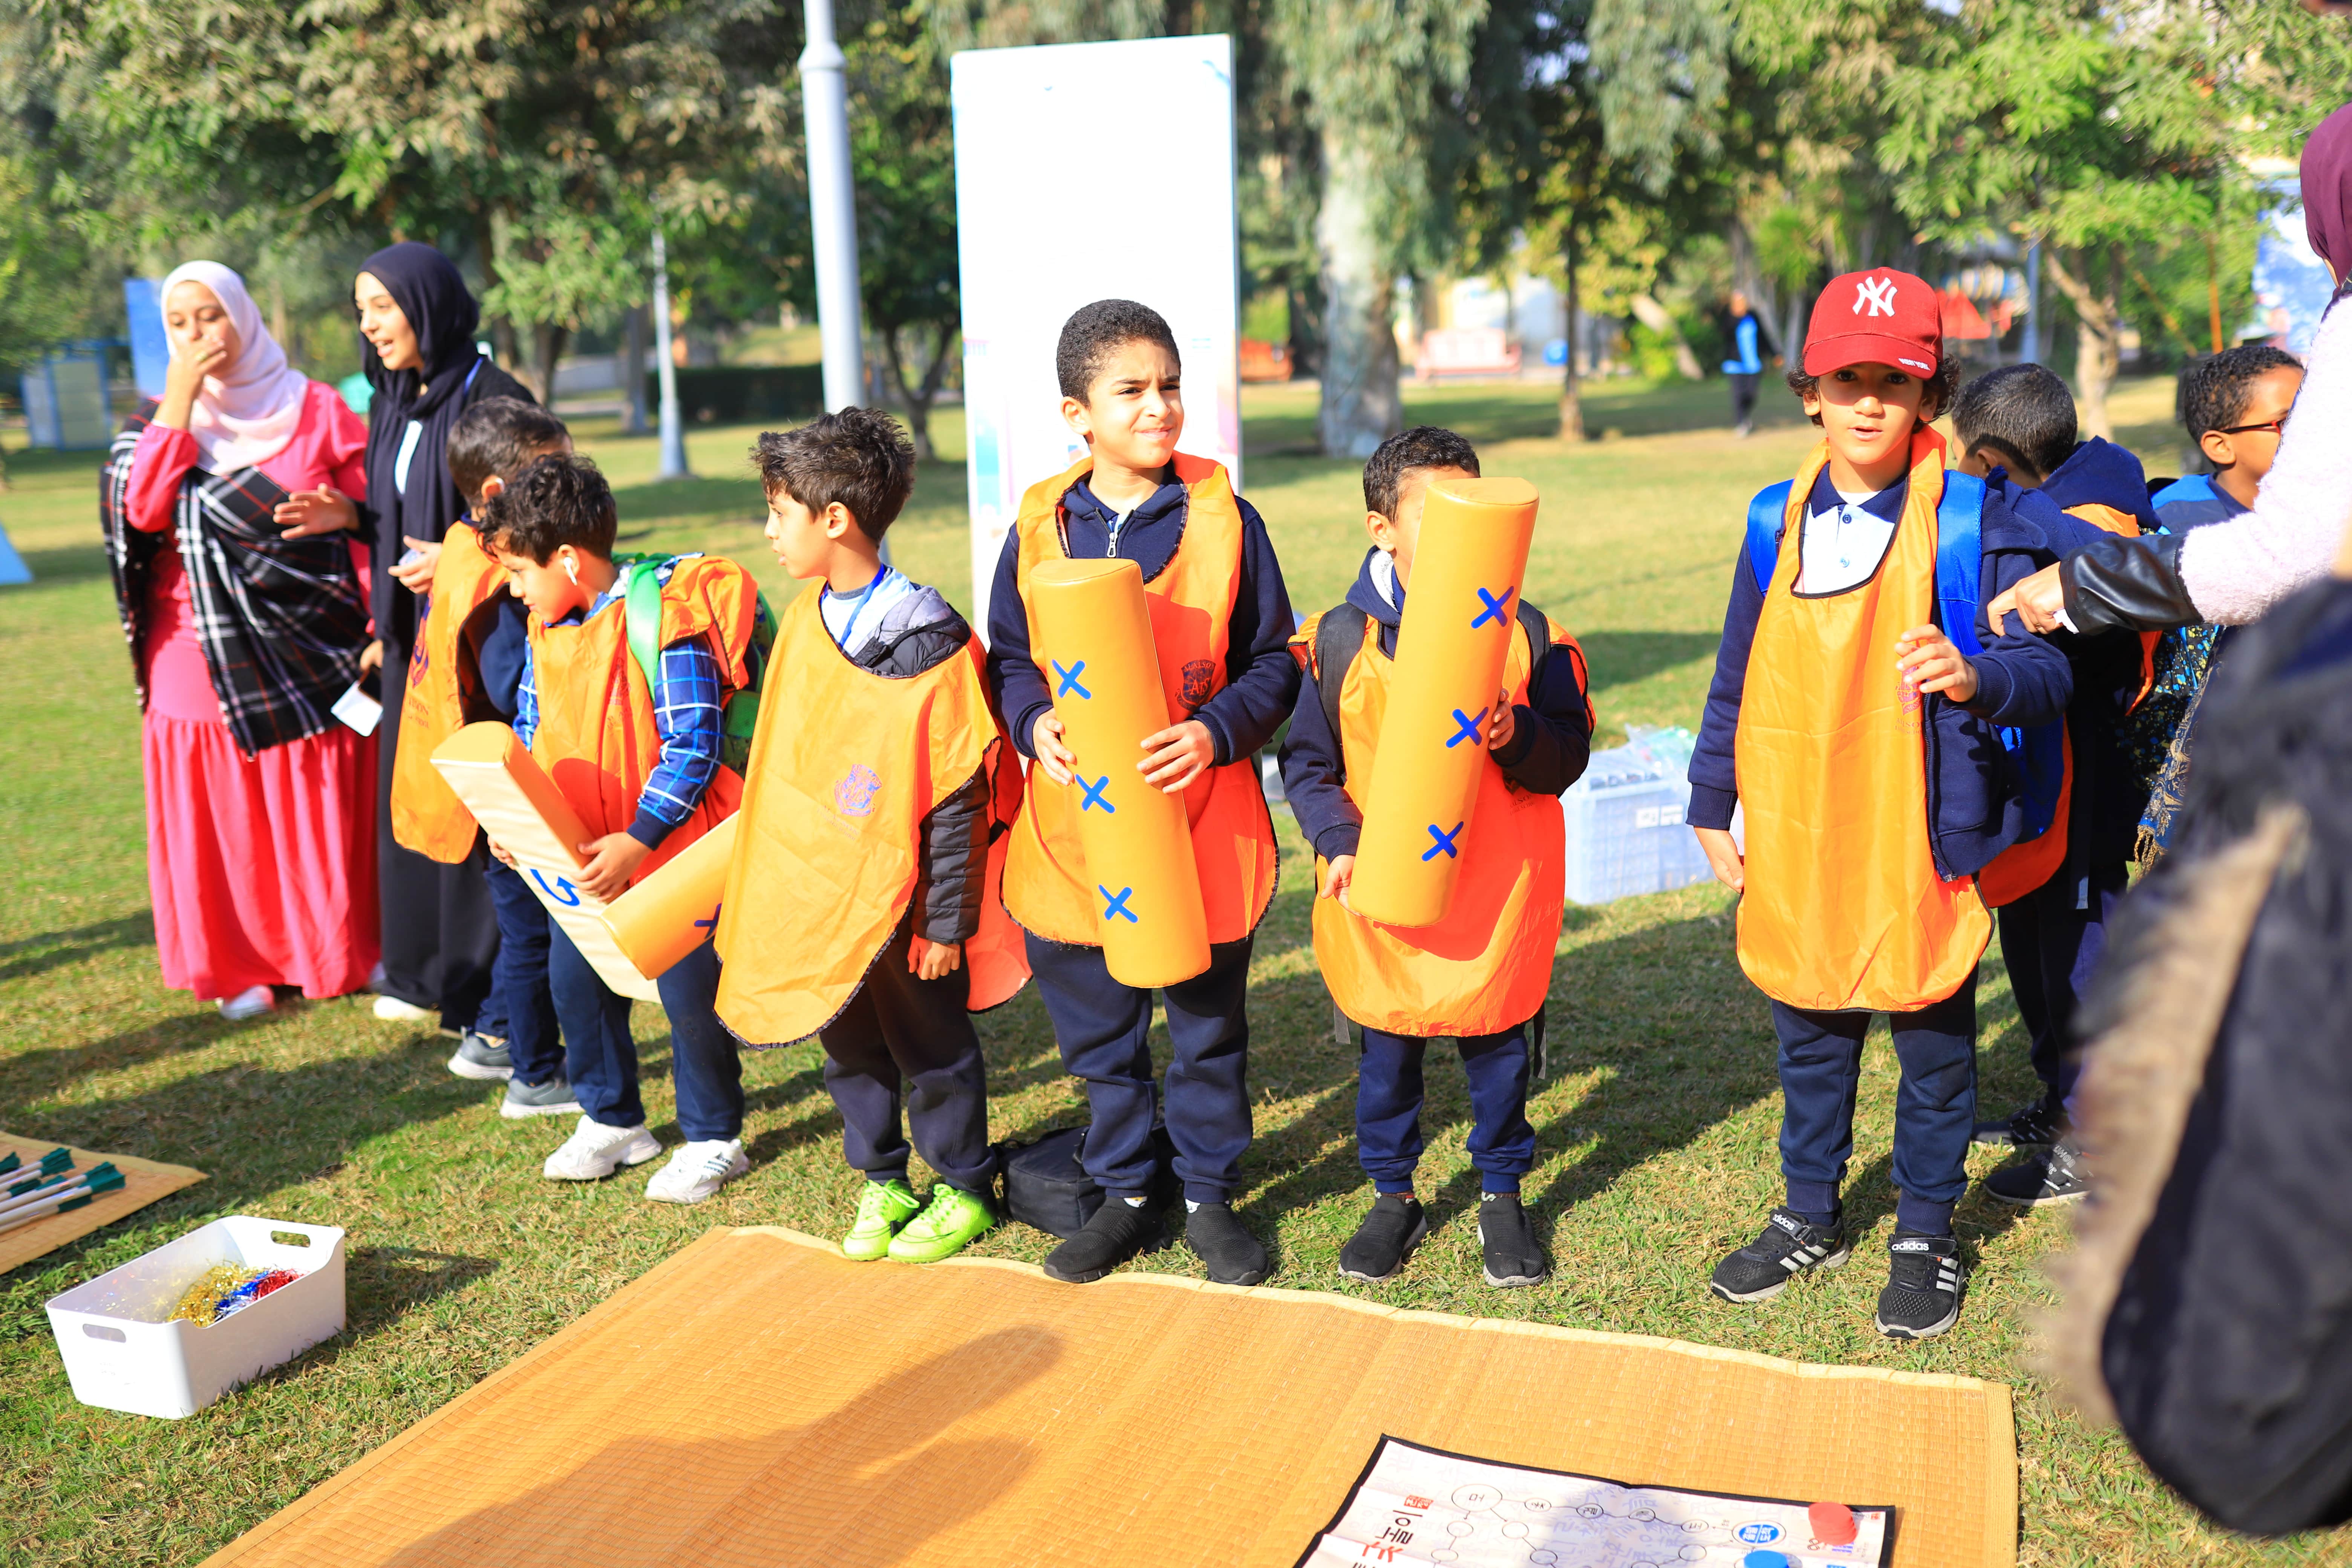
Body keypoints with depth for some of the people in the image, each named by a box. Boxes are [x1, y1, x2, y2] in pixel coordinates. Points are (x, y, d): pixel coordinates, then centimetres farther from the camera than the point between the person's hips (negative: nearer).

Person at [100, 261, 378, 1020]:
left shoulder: (316, 409, 2)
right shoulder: (162, 421, 8)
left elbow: (372, 522, 0)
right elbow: (140, 509, -10)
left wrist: (378, 625, -8)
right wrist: (178, 405, -12)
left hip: (310, 654, -2)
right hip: (201, 662, 2)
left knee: (323, 814, 5)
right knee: (224, 821, 6)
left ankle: (344, 952, 20)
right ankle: (245, 965, 19)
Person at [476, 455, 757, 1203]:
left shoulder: (662, 622, -20)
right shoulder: (544, 631, 4)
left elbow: (693, 746, -22)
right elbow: (529, 735, 14)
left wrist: (637, 839, -25)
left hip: (671, 844, -7)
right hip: (578, 852, 7)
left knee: (688, 989, 1)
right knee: (573, 978, 12)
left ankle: (712, 1138, 20)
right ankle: (611, 1121, 32)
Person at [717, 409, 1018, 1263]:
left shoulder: (928, 645, -19)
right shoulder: (802, 621, 4)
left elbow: (957, 798, -16)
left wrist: (948, 921, -14)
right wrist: (760, 870, 16)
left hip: (898, 895, -7)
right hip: (810, 887, 7)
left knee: (932, 1047, 10)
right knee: (849, 1048, 17)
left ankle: (966, 1188, 28)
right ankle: (882, 1183, 35)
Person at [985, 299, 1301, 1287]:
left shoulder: (1223, 517, -4)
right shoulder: (1038, 528, 1)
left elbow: (1274, 660, -1)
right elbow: (1008, 659, 9)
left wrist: (1218, 732, -18)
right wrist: (1034, 722, -12)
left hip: (1204, 827, -1)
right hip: (1076, 826, 2)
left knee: (1210, 1029, 12)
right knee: (1098, 1034, 14)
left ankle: (1211, 1198, 31)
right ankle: (1125, 1196, 33)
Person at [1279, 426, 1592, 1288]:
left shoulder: (1525, 632, -4)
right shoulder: (1340, 640, -6)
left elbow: (1569, 756, -2)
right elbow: (1306, 762, 0)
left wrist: (1518, 737, -23)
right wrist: (1341, 842, -14)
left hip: (1498, 887, 0)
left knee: (1498, 1046, 12)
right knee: (1386, 1051, 12)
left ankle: (1503, 1197, 33)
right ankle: (1392, 1197, 33)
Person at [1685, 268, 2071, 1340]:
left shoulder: (1975, 517, -7)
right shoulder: (1777, 522, 5)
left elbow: (2047, 671, -11)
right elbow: (1738, 677, 14)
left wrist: (1977, 677, -33)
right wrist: (1711, 807, 14)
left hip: (1922, 841, -4)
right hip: (1796, 842, 4)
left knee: (1933, 1046, 10)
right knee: (1809, 1044, 17)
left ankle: (1926, 1235, 29)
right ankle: (1811, 1218, 36)